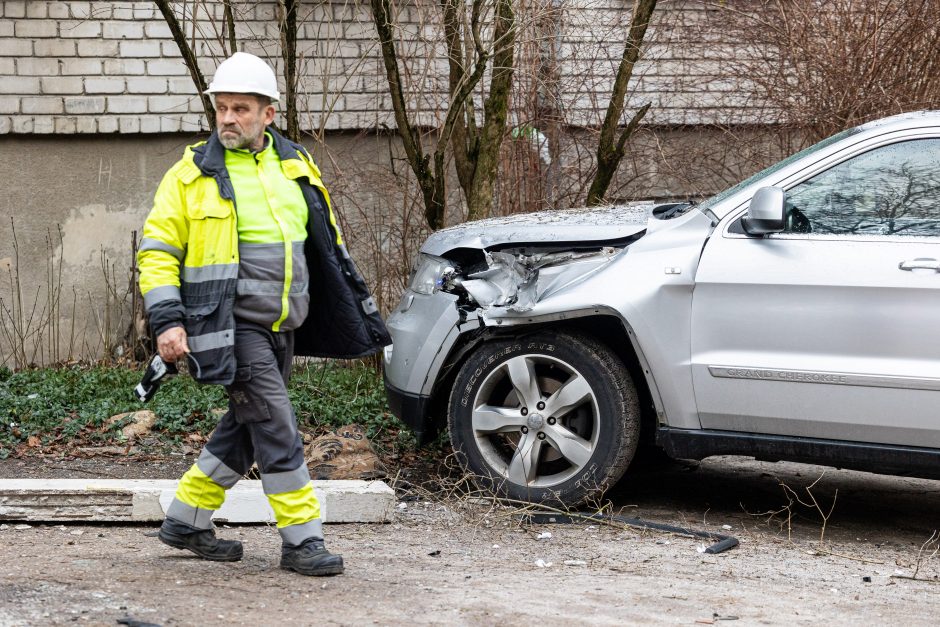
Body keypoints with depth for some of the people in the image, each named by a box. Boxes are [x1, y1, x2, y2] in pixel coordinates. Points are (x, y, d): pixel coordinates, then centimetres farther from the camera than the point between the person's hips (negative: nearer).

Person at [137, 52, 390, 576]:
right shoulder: (194, 174, -5)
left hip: (282, 326, 6)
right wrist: (167, 321, -16)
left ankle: (187, 521, 27)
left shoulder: (295, 166, 10)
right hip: (231, 325, -6)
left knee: (246, 428, 13)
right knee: (277, 429, -12)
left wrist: (357, 311, 20)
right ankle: (302, 539, -5)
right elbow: (158, 251, -5)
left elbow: (327, 242, 21)